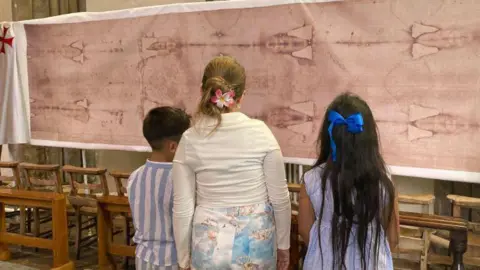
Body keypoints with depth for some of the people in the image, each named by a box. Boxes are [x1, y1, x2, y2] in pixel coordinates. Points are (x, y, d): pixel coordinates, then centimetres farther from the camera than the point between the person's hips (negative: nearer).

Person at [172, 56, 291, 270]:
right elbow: (279, 197, -6)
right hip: (255, 240, 0)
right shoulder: (260, 132, -11)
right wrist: (283, 244, 9)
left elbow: (182, 207, -4)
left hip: (209, 242, 1)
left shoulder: (190, 140, -7)